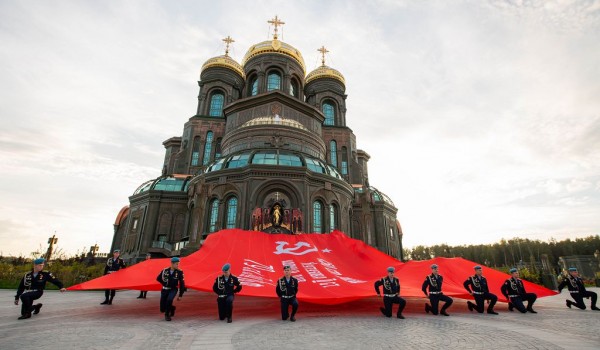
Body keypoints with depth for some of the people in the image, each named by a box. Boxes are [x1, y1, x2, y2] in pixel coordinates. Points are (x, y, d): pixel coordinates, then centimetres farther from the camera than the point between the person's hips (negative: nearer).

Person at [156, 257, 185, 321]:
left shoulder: (179, 272, -14)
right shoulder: (165, 271, -10)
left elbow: (182, 284, -6)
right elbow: (158, 278, 11)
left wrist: (180, 295, -5)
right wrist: (165, 284, 5)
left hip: (173, 290, -2)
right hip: (165, 290, 2)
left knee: (169, 299, -33)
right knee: (162, 309, 0)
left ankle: (167, 315, -8)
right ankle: (172, 308, 34)